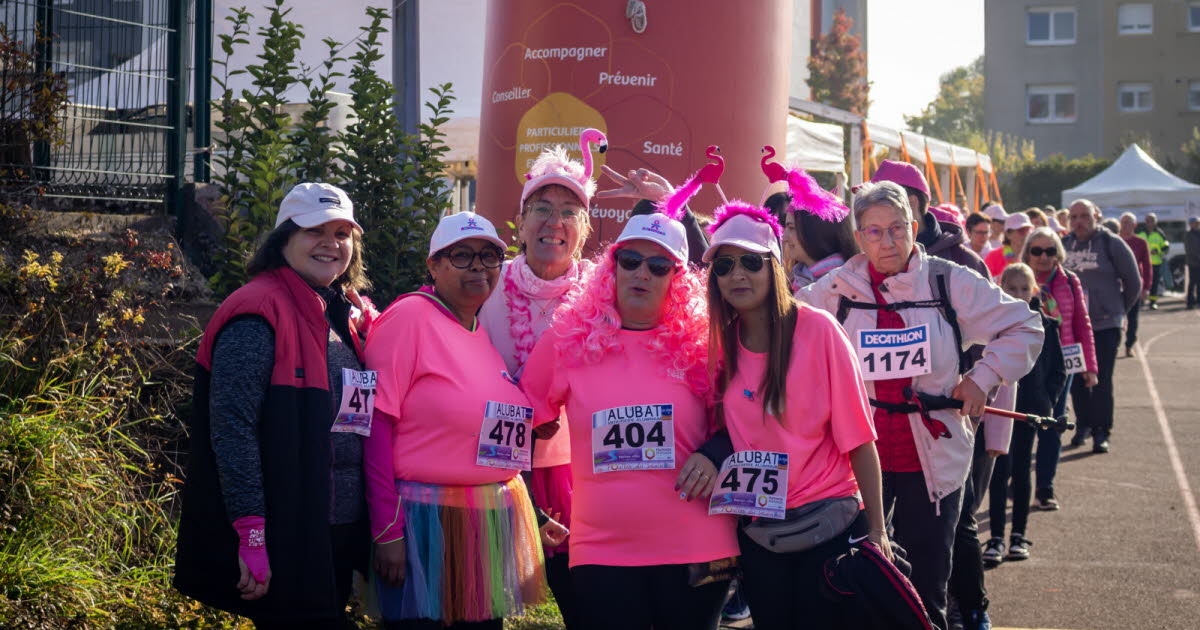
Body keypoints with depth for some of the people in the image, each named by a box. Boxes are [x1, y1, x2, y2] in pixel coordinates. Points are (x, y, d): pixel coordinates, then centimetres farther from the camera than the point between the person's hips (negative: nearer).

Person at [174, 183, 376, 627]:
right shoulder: (258, 315, -12)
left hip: (337, 540, 8)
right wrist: (252, 535, -23)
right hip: (282, 541, -8)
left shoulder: (351, 316, 12)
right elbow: (231, 428, -18)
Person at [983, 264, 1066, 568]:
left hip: (1030, 408, 2)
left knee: (1021, 471, 9)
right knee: (1000, 471, -5)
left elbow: (1058, 371, 8)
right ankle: (996, 537, -2)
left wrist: (1047, 400, -3)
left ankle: (1019, 535, 18)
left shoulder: (1045, 326, 3)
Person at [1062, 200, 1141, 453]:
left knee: (1101, 381, -5)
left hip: (1105, 325, -4)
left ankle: (1101, 432, 2)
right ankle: (1083, 424, 25)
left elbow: (1133, 283, 3)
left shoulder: (1111, 244, -5)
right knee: (1077, 380, 10)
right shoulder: (1064, 245, 5)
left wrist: (1119, 310, 10)